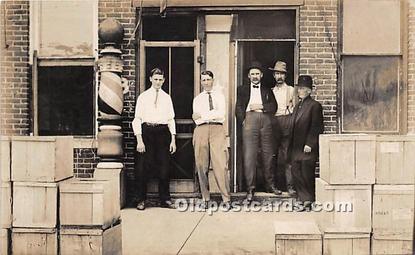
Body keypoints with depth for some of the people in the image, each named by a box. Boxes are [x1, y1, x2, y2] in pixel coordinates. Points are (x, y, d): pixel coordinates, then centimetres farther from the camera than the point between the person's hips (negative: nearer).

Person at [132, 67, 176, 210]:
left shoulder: (167, 98, 13)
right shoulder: (143, 97, 5)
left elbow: (171, 119, 12)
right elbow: (137, 119, 0)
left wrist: (173, 139, 4)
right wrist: (139, 140, -9)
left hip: (163, 132, 2)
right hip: (147, 131, -2)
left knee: (164, 166, 5)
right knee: (143, 167, -1)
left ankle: (165, 199, 16)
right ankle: (141, 200, 12)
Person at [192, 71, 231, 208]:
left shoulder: (219, 95, 16)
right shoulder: (197, 99, 19)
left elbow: (221, 113, -1)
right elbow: (196, 118, 5)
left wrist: (202, 115, -4)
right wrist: (213, 115, -5)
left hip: (217, 129, -2)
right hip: (201, 130, 2)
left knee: (220, 164, -11)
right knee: (202, 165, 0)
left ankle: (226, 198, -8)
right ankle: (205, 198, 9)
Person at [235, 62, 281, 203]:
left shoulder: (267, 90, 21)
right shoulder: (242, 89, 17)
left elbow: (273, 107, 8)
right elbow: (239, 108, 8)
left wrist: (260, 106, -6)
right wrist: (243, 120, -6)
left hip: (265, 121, 2)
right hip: (250, 119, -2)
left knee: (268, 154, 4)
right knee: (249, 155, -9)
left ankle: (270, 185, 16)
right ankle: (250, 188, -6)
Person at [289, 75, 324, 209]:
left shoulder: (314, 105, -7)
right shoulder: (297, 105, 17)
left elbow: (316, 127, -12)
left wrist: (309, 144, -17)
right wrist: (291, 146, 13)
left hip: (307, 147, -7)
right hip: (296, 147, 8)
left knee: (307, 172, -2)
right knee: (296, 171, 7)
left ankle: (308, 198, 11)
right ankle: (303, 196, 17)